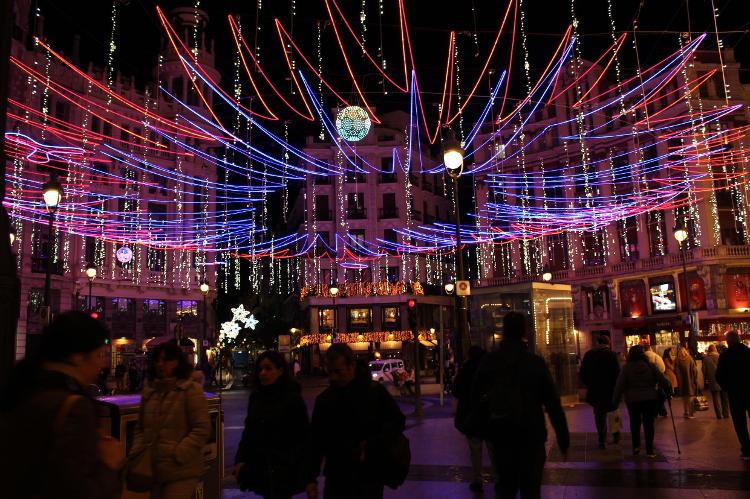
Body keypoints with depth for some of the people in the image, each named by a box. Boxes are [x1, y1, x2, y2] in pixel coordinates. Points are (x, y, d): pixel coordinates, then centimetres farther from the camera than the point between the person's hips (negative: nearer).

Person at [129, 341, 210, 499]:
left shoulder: (191, 390, -7)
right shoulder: (149, 391, 12)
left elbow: (202, 429, -11)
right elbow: (140, 428, 21)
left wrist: (178, 456, -16)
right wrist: (137, 453, 6)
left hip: (180, 472, -6)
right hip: (151, 469, 6)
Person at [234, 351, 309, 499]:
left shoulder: (292, 399, -10)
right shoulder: (256, 397, 8)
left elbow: (303, 438, -9)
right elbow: (249, 432, 15)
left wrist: (289, 466, -14)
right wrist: (240, 460, 6)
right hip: (258, 469, 5)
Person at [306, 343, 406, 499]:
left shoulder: (375, 391, -6)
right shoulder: (324, 399, 1)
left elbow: (397, 421, -4)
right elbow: (315, 440, 4)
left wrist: (372, 445, -17)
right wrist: (311, 478, 1)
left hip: (371, 476, -2)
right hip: (336, 478, 2)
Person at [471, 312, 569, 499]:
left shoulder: (488, 361, -4)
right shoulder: (536, 362, -12)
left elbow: (476, 397, 3)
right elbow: (553, 403, -11)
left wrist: (486, 429, 16)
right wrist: (563, 437, -3)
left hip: (500, 434, 3)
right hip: (531, 435, -3)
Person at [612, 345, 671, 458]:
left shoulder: (626, 367, -4)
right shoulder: (650, 366, -1)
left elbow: (619, 385, -6)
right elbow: (662, 380, -1)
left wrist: (615, 401, -1)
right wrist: (669, 392, 11)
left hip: (632, 400, 0)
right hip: (650, 399, 1)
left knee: (635, 423, 16)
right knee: (649, 423, 7)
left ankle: (636, 446, 10)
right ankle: (649, 450, 7)